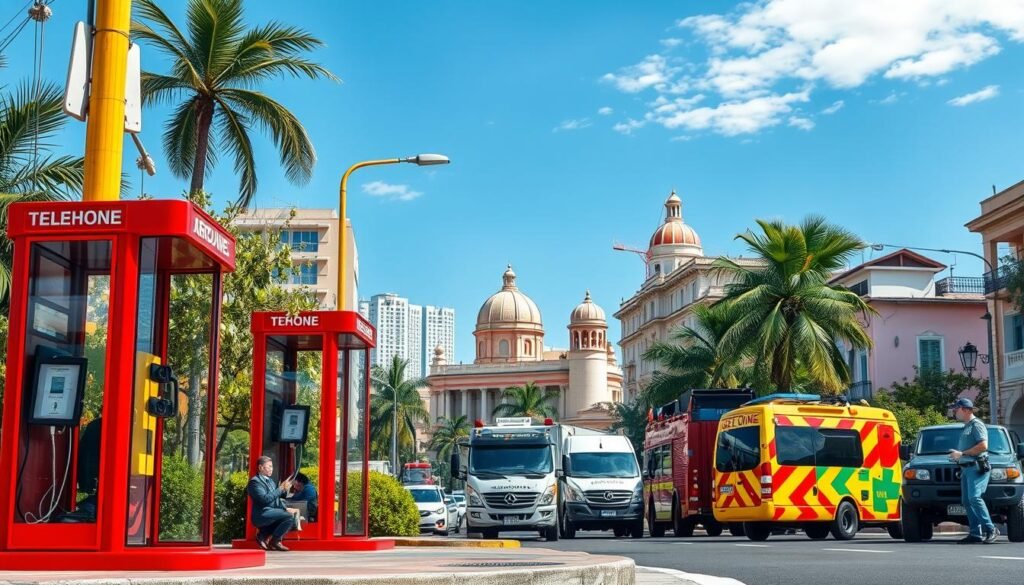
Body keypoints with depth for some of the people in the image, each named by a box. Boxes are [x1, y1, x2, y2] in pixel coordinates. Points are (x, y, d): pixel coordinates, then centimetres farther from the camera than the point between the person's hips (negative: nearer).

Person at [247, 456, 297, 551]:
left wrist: (285, 508, 2)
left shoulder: (270, 481, 20)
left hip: (272, 513, 10)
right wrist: (281, 488, -19)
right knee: (289, 516, -22)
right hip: (262, 514, -10)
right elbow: (265, 499, -21)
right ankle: (274, 541, -7)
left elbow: (276, 498, 20)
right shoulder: (255, 482, -9)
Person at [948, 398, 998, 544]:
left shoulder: (976, 424, -5)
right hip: (966, 468, 10)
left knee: (974, 498, -20)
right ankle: (976, 533, 3)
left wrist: (962, 453, -14)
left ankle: (991, 529, -16)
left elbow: (983, 445, -17)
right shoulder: (966, 427, 23)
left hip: (977, 467, -10)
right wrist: (957, 454, 14)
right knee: (966, 501, 3)